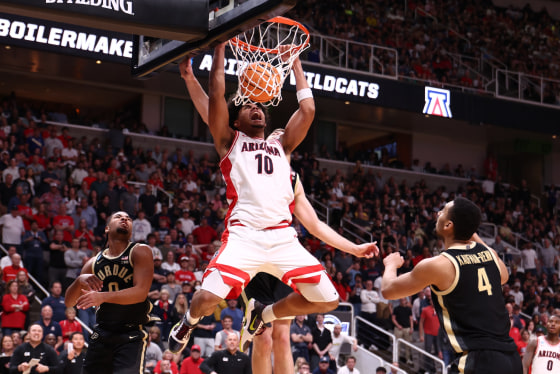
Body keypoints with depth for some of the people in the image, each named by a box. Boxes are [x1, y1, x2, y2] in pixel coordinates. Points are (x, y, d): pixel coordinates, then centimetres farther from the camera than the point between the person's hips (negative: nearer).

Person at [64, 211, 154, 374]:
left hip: (131, 336, -5)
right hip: (101, 334, 5)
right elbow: (69, 302, 12)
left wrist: (103, 296, -27)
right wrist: (79, 281, -9)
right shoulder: (94, 263, 12)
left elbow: (141, 292, -16)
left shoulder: (140, 252, -2)